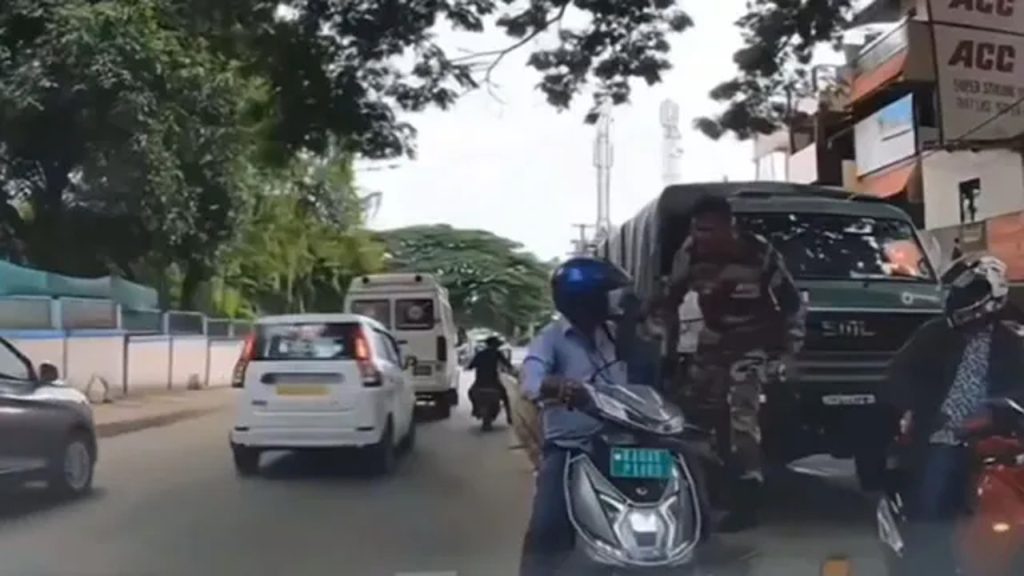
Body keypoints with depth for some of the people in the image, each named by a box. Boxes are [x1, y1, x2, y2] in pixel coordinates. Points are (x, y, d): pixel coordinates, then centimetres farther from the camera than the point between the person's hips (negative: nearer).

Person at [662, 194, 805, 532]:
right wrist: (670, 345, 5)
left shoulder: (759, 254, -21)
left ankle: (746, 498, -16)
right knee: (689, 405, 3)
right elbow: (671, 301, 4)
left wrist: (790, 348, -8)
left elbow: (792, 302, -8)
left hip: (755, 341, -5)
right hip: (714, 339, 5)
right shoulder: (689, 255, -12)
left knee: (741, 410, -19)